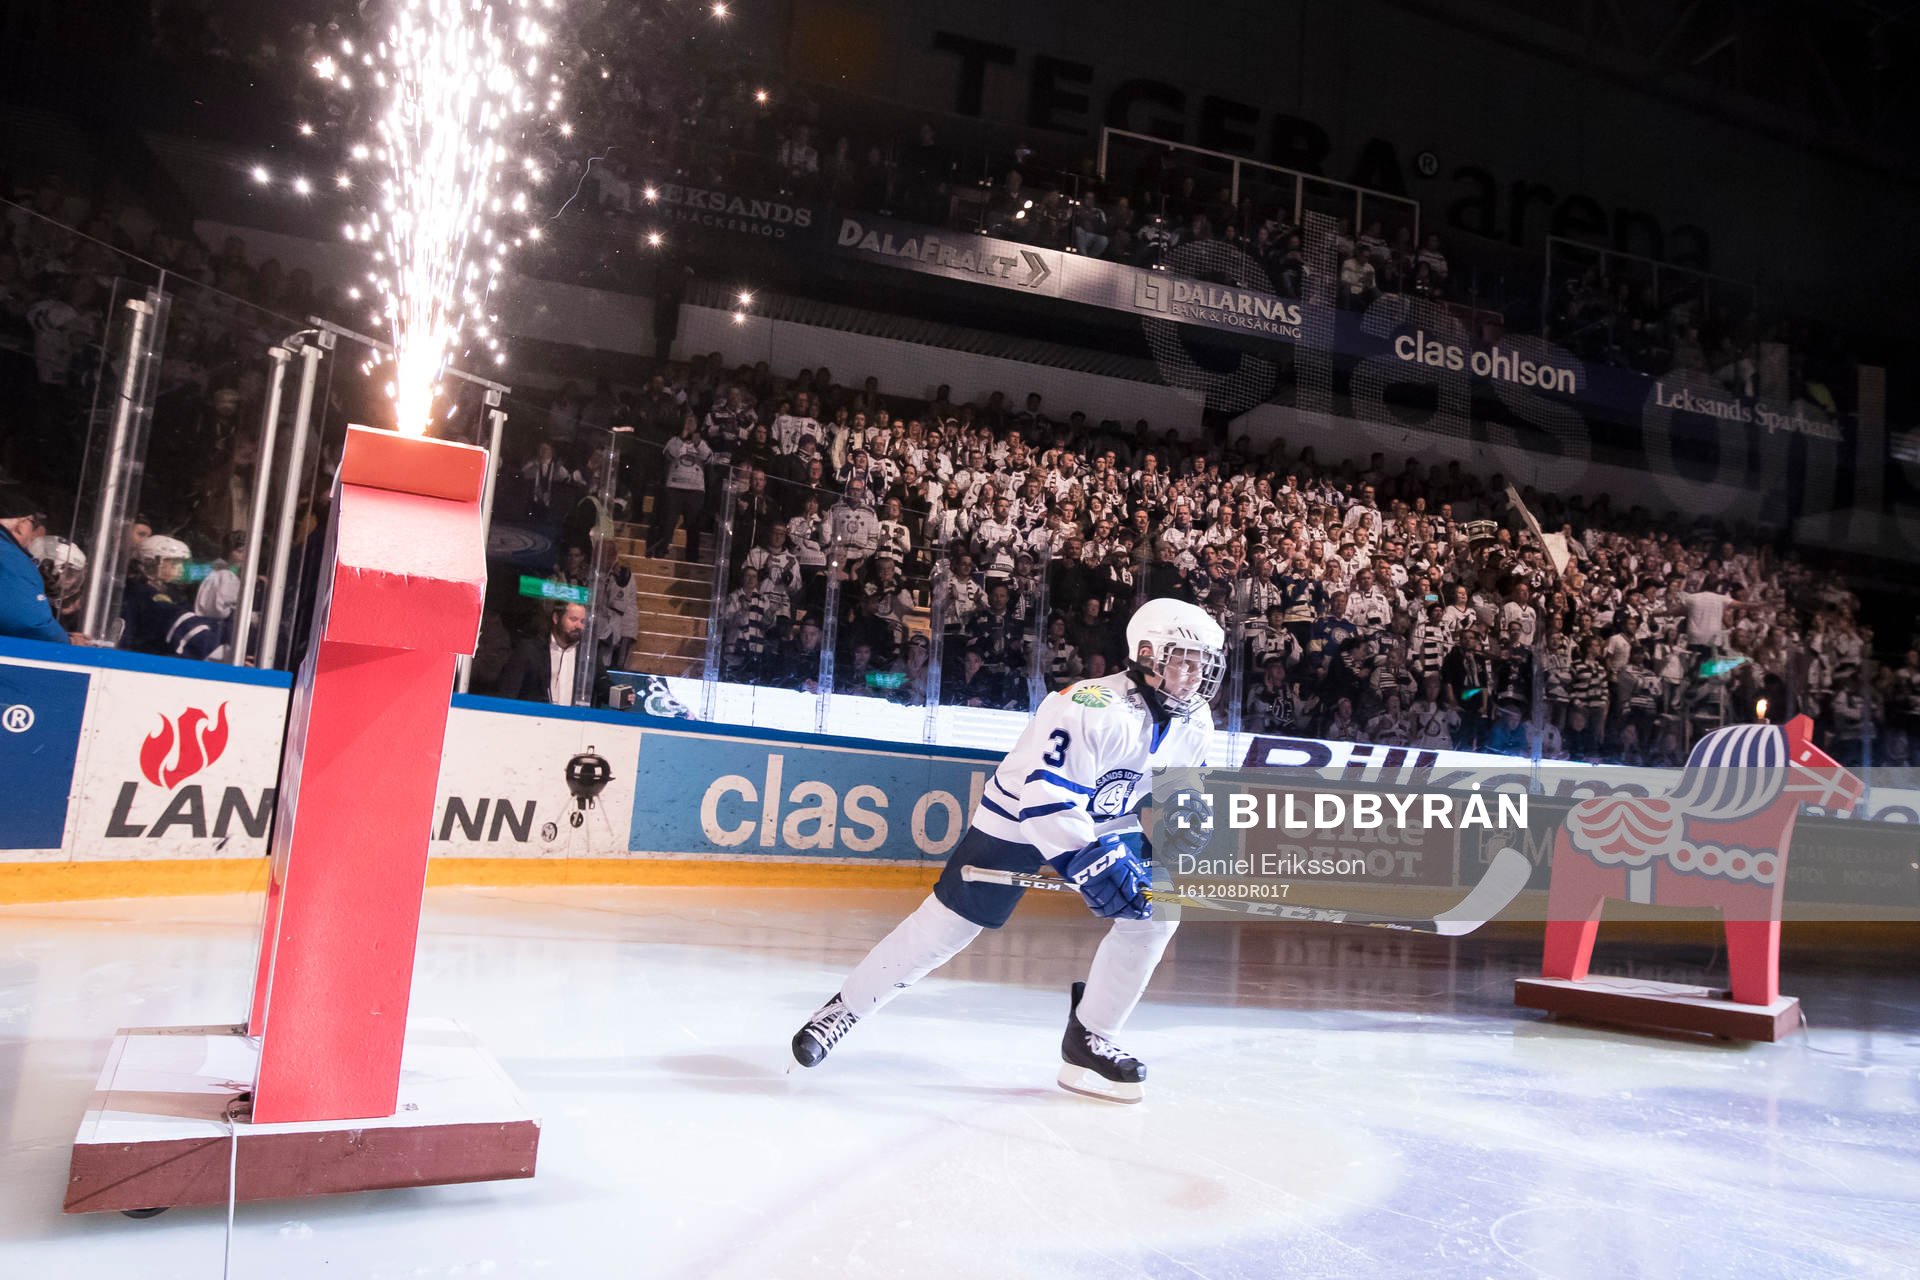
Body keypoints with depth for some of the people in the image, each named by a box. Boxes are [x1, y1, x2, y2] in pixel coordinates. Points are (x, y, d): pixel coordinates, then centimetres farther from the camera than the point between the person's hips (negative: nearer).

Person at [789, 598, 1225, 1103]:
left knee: (1155, 914, -9)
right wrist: (1089, 862, -41)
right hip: (1020, 820, -7)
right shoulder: (1096, 707, -31)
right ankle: (844, 1006, 15)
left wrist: (1171, 823, -6)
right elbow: (1043, 791, -38)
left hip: (1108, 825, 7)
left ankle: (1089, 1039, 5)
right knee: (945, 925, -4)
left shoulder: (1195, 722, -5)